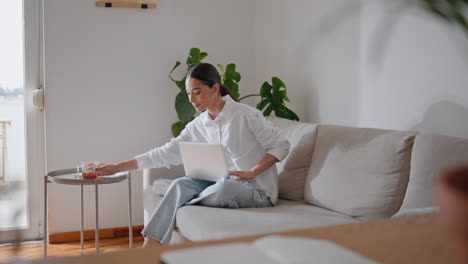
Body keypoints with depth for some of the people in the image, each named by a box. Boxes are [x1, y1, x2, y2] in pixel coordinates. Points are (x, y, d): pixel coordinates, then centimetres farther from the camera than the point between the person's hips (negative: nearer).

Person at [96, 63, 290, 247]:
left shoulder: (245, 115, -10)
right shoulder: (198, 126, 6)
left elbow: (281, 145, -7)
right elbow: (166, 153, 5)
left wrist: (252, 172, -20)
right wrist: (117, 167, 1)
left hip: (258, 190, -5)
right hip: (224, 185, 5)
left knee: (225, 185, -36)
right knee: (180, 184, -18)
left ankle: (186, 204, -9)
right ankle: (147, 252, -22)